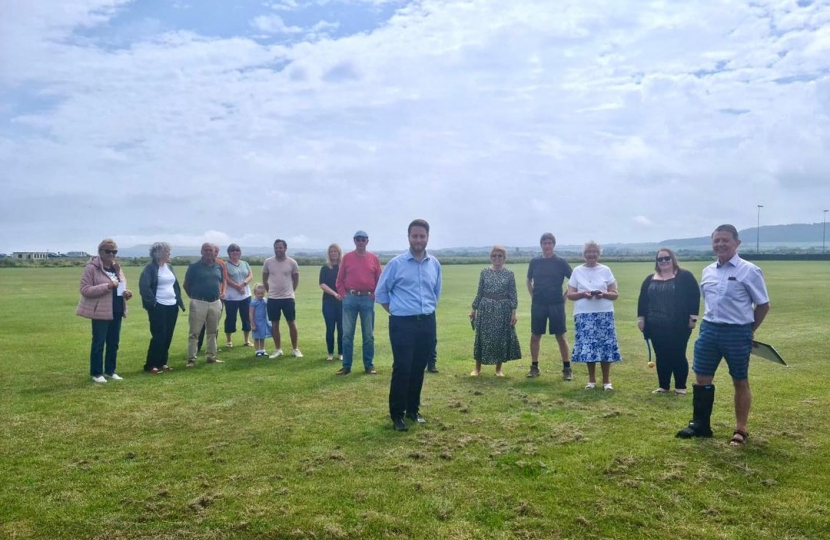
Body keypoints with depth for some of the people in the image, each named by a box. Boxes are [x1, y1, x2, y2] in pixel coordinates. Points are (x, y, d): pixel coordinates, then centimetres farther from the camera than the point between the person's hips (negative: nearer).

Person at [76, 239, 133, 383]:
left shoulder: (116, 267, 13)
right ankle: (96, 373, 13)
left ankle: (110, 371, 23)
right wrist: (106, 286, -25)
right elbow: (85, 290, -15)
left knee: (113, 343, 12)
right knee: (99, 343, 2)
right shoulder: (91, 268, -9)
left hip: (117, 311, 7)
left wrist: (126, 293, -1)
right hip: (101, 312, -7)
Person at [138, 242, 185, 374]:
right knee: (158, 336, -5)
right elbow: (143, 286, -19)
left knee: (168, 336, 9)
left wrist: (180, 301, 11)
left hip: (172, 306, 7)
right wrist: (152, 302, -15)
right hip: (158, 307, -7)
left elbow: (176, 285, 19)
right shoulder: (150, 268, -10)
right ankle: (150, 365, 5)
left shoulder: (169, 267, 12)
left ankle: (162, 363, 20)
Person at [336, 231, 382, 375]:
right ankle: (346, 366, 10)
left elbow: (379, 280, 8)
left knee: (368, 335, 5)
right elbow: (340, 279, 7)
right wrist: (343, 295, -2)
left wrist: (374, 295, -1)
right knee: (347, 334, 2)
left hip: (368, 299, 0)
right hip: (350, 299, 0)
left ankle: (369, 366, 13)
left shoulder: (374, 258, 6)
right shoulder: (347, 257, 5)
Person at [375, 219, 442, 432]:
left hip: (427, 323, 4)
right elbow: (380, 293, 1)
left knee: (419, 369, 12)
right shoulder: (396, 264, -7)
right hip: (403, 324, -4)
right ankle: (397, 414, 8)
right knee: (402, 369, -5)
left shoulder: (435, 264, 7)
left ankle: (413, 410, 26)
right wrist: (397, 311, 3)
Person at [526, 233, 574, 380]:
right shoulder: (534, 261, 5)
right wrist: (533, 296, 8)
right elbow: (529, 280, 18)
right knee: (535, 336, 5)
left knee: (560, 336, 1)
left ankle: (567, 368, 10)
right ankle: (534, 367, 16)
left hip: (556, 304, -2)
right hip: (538, 304, 2)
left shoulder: (560, 262, -2)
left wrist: (565, 296, -1)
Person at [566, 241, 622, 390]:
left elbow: (615, 294, 5)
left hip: (604, 313, 0)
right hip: (584, 314, 0)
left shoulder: (606, 270, 6)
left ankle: (606, 380, 12)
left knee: (605, 345, -1)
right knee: (588, 346, 0)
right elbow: (570, 294, 3)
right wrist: (583, 294, -15)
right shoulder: (577, 271, 5)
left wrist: (604, 294, -16)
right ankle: (591, 380, 15)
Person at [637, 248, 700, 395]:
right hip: (656, 327, 4)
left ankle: (680, 387, 14)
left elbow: (694, 296, -6)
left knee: (678, 356, 2)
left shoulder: (684, 276, -2)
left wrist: (693, 317, -10)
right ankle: (663, 386, 20)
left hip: (678, 326, -4)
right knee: (661, 357, 9)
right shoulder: (650, 279, 11)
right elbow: (642, 299, 13)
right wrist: (641, 318, 7)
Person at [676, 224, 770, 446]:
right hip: (709, 329, 6)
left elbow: (763, 305, -3)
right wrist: (710, 323, 12)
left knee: (740, 382, 8)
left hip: (737, 333, -5)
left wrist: (749, 331, 2)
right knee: (702, 378, 8)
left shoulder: (749, 271, -9)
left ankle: (741, 430, 21)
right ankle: (700, 424, 20)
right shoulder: (707, 271, 9)